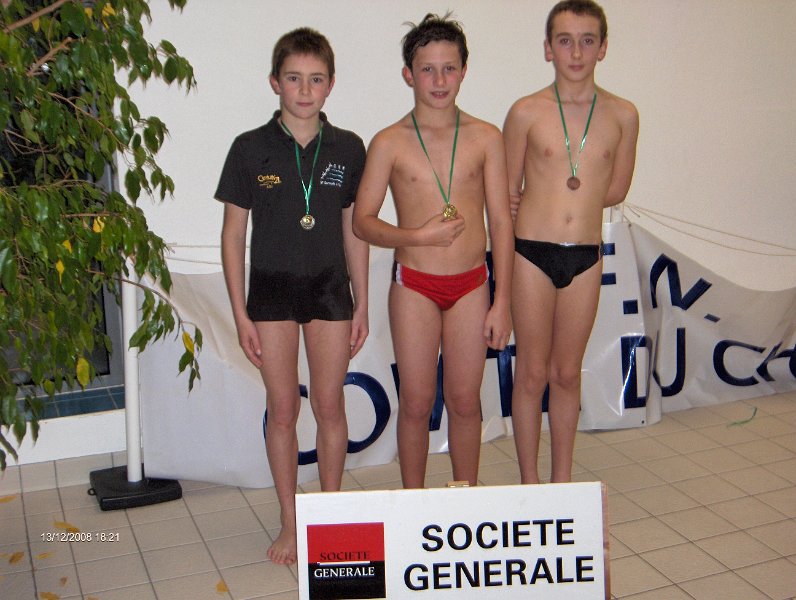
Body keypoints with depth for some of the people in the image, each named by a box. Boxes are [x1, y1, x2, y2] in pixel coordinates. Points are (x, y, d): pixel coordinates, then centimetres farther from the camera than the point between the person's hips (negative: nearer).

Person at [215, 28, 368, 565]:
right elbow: (233, 234, -1)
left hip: (329, 288, 1)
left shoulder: (348, 148, 1)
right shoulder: (250, 148, -4)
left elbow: (354, 229, 7)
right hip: (272, 289, -1)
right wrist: (240, 312, -4)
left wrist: (362, 303, 5)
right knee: (282, 409, 5)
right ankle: (290, 524, 20)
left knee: (330, 405, 5)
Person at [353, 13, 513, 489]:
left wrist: (502, 301, -2)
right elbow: (363, 221, -1)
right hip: (414, 287, -1)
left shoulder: (486, 138, 1)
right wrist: (419, 236, -18)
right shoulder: (390, 143, -2)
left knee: (465, 401, 9)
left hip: (471, 285, 1)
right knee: (416, 402, 7)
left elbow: (501, 222, 1)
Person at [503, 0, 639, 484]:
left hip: (587, 256, 2)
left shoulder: (623, 115, 2)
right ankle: (530, 485, 20)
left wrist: (542, 198, 3)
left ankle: (562, 481, 27)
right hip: (532, 254, -2)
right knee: (533, 373, 6)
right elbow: (507, 193, 3)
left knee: (568, 373, 13)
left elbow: (616, 190, 9)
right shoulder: (526, 112, -4)